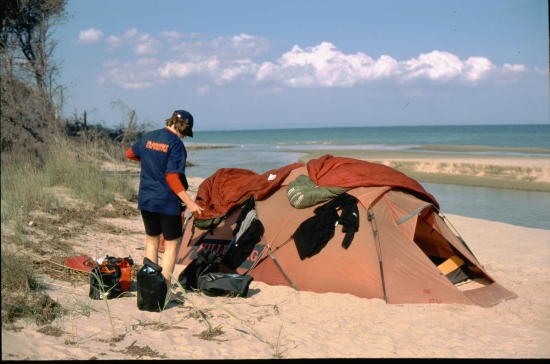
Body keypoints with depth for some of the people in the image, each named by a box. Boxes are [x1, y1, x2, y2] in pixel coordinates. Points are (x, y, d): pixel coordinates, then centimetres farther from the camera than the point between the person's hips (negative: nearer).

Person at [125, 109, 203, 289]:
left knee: (151, 240, 19)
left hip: (146, 200, 6)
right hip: (167, 202, -6)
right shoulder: (175, 143, -14)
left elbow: (130, 154, 22)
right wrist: (189, 202, -22)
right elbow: (172, 177, -20)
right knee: (171, 244, 3)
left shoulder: (148, 137, 5)